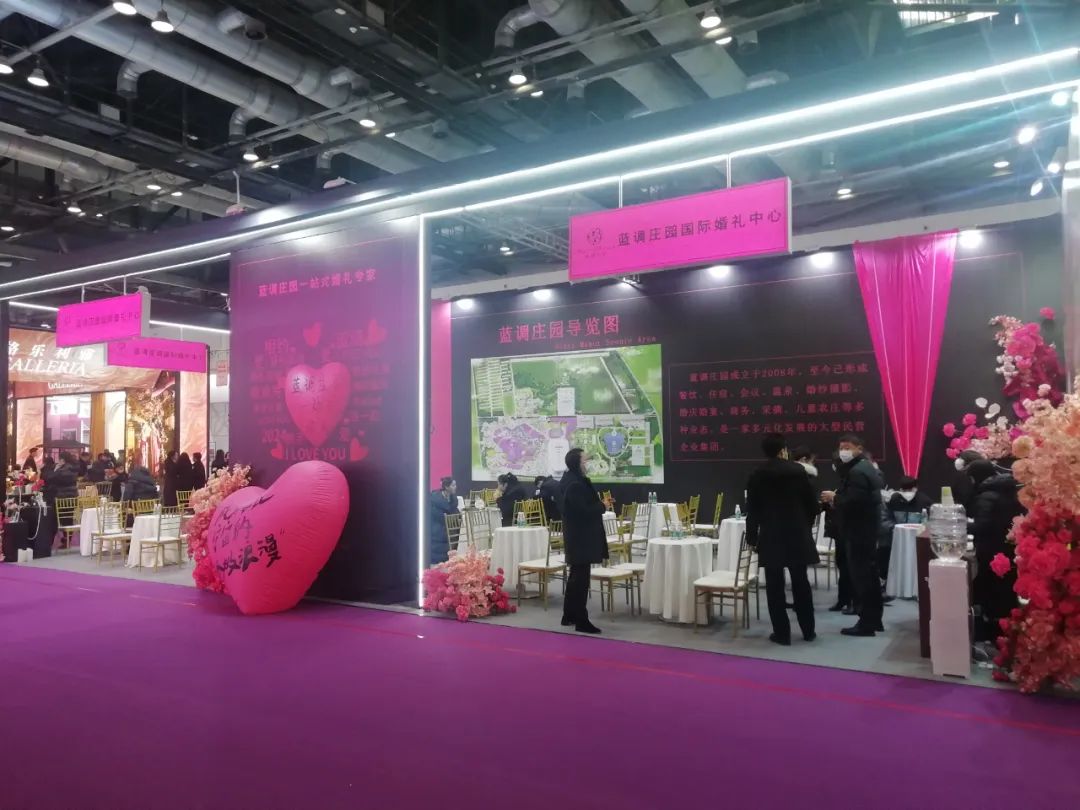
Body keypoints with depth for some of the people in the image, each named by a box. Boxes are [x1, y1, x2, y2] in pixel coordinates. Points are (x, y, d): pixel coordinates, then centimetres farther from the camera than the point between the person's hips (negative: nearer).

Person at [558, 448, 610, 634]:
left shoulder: (569, 479, 10)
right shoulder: (575, 484, -22)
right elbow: (585, 511, -24)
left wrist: (599, 503, 5)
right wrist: (602, 506, -10)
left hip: (576, 535, 11)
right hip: (581, 537, -11)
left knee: (576, 575, 17)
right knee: (581, 577, -5)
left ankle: (569, 616, 26)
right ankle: (581, 621, 1)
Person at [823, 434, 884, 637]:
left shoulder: (857, 471, -19)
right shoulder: (866, 467, 15)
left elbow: (851, 501, -28)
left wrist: (834, 497, -11)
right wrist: (838, 496, 8)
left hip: (859, 530, -11)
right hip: (867, 527, 11)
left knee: (860, 575, -6)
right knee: (869, 574, 15)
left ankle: (866, 623, -2)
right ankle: (874, 619, 23)